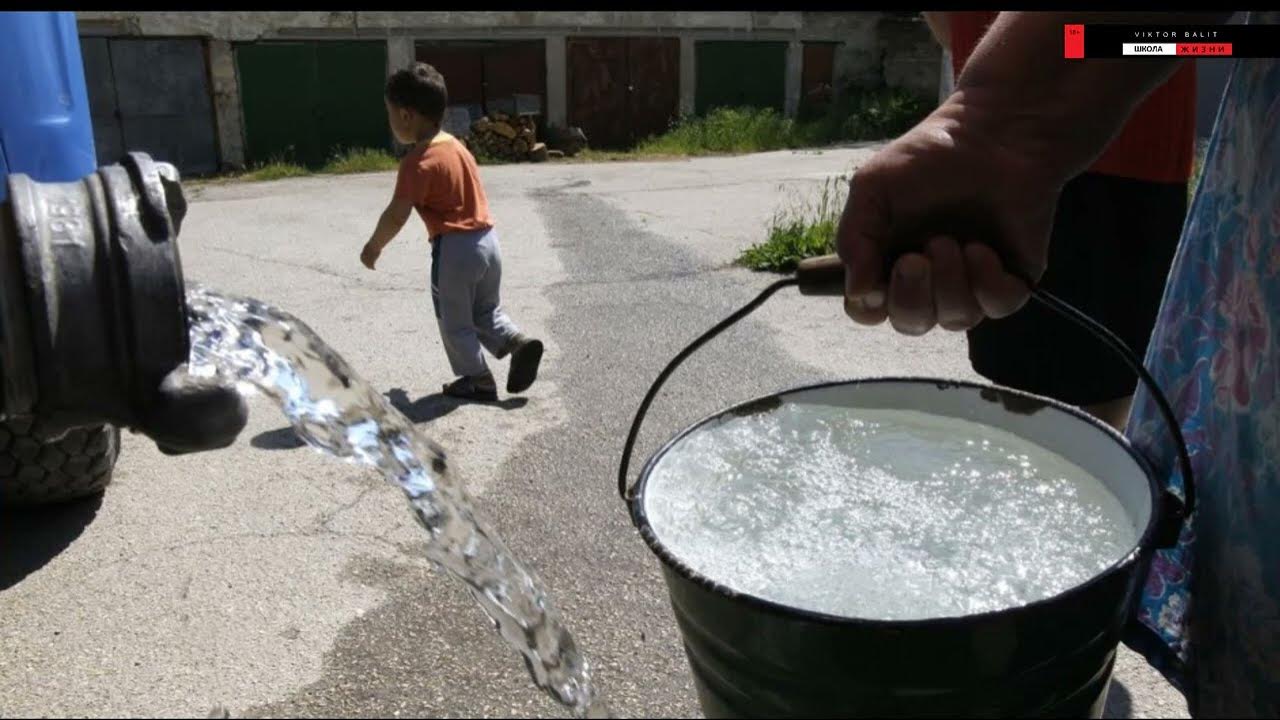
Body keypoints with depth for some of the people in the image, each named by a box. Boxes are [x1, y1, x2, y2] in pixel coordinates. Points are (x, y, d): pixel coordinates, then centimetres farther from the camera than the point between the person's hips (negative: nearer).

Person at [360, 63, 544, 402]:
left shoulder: (418, 161, -15)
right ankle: (518, 341, 2)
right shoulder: (455, 144, 11)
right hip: (487, 238, 8)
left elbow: (396, 215, -18)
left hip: (454, 248, -8)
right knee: (486, 311, 23)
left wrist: (373, 246, -2)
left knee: (455, 321, 10)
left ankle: (477, 379, 16)